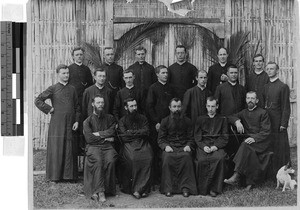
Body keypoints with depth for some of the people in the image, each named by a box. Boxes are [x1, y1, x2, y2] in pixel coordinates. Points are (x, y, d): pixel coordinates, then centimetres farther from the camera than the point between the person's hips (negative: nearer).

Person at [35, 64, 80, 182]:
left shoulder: (72, 89, 12)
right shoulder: (53, 89, 0)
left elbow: (77, 106, 14)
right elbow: (38, 100, -2)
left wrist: (77, 121, 4)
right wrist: (49, 109, -5)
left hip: (70, 124, 4)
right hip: (57, 124, -3)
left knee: (70, 150, 4)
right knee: (56, 149, -1)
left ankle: (69, 175, 13)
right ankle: (54, 176, 7)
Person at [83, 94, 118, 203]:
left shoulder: (110, 118, 18)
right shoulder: (87, 121, 11)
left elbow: (111, 132, 2)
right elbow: (89, 138, -1)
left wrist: (97, 134, -3)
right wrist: (105, 138, 0)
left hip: (107, 146, 2)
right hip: (93, 146, -2)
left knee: (110, 161, -30)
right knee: (98, 161, -33)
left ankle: (98, 191, -24)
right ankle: (100, 191, -32)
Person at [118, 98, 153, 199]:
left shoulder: (142, 118, 20)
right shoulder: (122, 121, 13)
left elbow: (146, 132, 5)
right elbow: (124, 137, -1)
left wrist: (131, 132, 1)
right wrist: (138, 133, 2)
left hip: (143, 145, 2)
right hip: (128, 145, -1)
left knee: (148, 158, -30)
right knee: (131, 159, -34)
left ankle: (139, 189, -26)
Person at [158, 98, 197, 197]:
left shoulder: (187, 121, 14)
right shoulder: (165, 121, 11)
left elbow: (191, 138, 13)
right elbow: (160, 139, 8)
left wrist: (188, 146, -8)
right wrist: (166, 146, -12)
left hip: (183, 147, 0)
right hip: (169, 147, 0)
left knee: (186, 156, -33)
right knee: (167, 157, -33)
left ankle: (185, 187, -27)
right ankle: (168, 188, -26)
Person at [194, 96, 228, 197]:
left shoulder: (222, 119, 16)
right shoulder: (200, 119, 18)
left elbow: (224, 138, 9)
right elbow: (197, 136, 11)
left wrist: (215, 146, -9)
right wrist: (203, 146, -8)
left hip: (217, 146, 0)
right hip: (203, 146, 1)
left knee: (220, 158, -33)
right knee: (201, 160, -31)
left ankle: (214, 188, -24)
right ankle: (202, 188, -18)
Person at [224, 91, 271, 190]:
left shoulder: (263, 113, 4)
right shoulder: (244, 112, 22)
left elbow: (266, 131, -4)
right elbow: (231, 117, 15)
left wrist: (254, 138, -22)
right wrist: (237, 121, -9)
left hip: (261, 141, -4)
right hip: (247, 140, 4)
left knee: (246, 146, -34)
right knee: (251, 153, -30)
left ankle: (236, 175, -43)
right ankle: (250, 182, -28)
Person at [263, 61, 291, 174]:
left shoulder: (283, 87, -6)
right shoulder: (265, 86, 13)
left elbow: (286, 107, -9)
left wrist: (283, 124, -14)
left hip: (277, 123, -6)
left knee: (280, 148, -1)